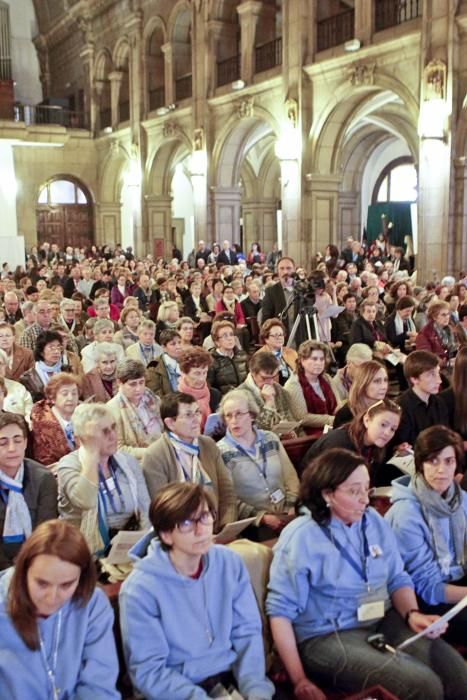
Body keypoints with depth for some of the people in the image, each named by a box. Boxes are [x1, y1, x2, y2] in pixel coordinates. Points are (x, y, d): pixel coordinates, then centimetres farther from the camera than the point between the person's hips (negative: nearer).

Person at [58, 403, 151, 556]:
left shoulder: (128, 461, 7)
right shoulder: (69, 464, -8)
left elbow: (145, 510, 6)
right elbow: (85, 502, -28)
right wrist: (92, 453, -23)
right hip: (89, 550, -4)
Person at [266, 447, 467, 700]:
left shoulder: (374, 522, 5)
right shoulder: (300, 537, -13)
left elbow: (398, 579, 12)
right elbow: (280, 610, -12)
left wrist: (412, 614, -10)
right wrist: (299, 680, -14)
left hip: (385, 621, 6)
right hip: (327, 636, -6)